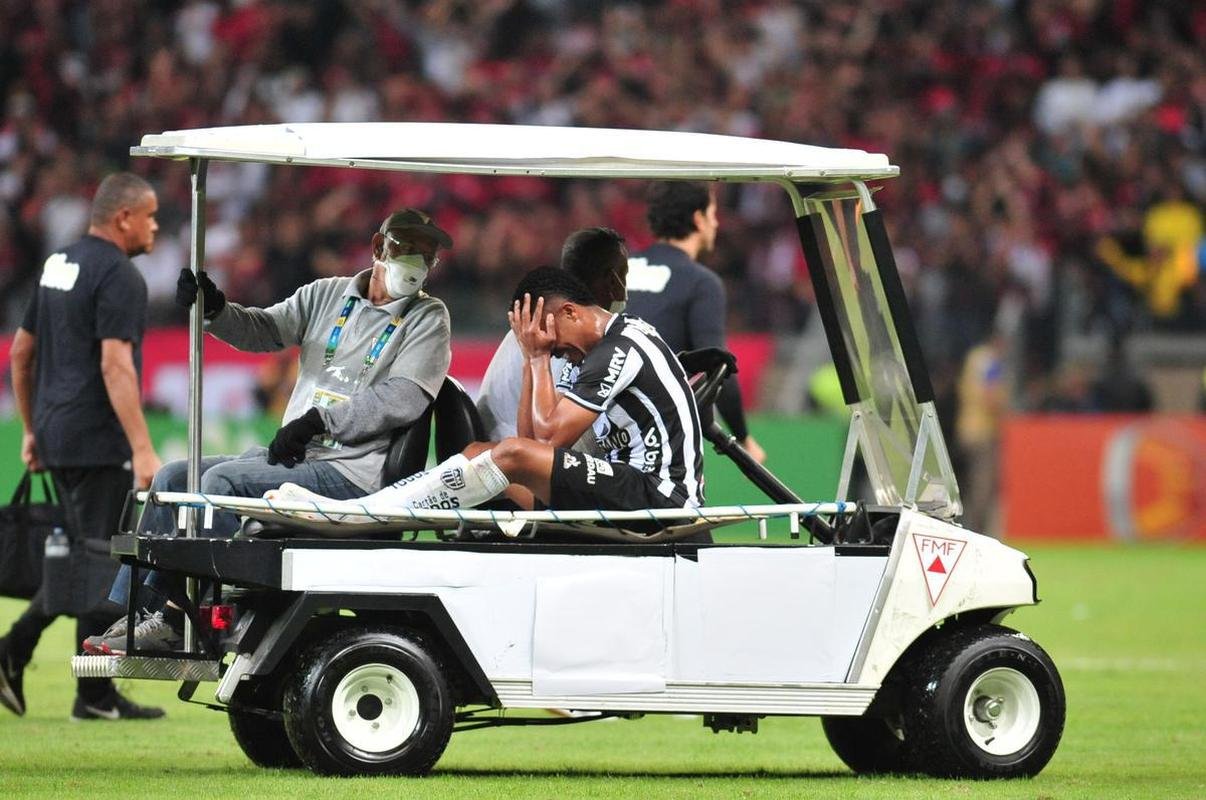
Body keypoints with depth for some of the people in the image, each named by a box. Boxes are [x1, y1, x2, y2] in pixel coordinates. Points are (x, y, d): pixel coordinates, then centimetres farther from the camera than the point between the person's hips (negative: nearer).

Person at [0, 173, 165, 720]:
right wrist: (143, 449, -25)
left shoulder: (58, 264, 14)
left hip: (57, 437, 9)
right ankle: (95, 696, 2)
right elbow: (115, 366, -23)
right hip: (99, 442, -9)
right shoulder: (118, 276, -14)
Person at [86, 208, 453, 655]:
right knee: (173, 479, 0)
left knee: (223, 481, -23)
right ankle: (137, 609, -4)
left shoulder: (427, 318, -2)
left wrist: (318, 421, -20)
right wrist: (214, 310, -14)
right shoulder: (327, 295, 16)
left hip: (351, 472, -7)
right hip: (293, 457, 7)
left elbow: (404, 399, -15)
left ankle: (175, 619, -22)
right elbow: (263, 330, 7)